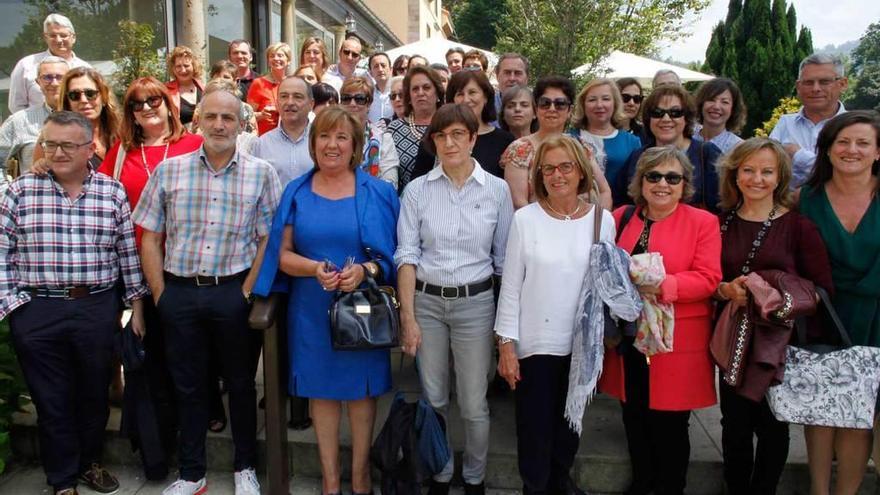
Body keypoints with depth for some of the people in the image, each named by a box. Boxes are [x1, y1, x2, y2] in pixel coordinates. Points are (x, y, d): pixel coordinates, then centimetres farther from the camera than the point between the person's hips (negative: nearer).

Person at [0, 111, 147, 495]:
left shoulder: (112, 192, 2)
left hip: (98, 309, 1)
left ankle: (89, 463, 37)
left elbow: (128, 253, 5)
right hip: (36, 312, -1)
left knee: (95, 393, 14)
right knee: (51, 399, 10)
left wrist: (137, 305, 4)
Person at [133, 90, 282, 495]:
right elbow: (150, 237, 5)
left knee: (240, 383, 12)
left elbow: (268, 240, -2)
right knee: (188, 385, 13)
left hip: (233, 291, -1)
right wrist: (160, 294, 0)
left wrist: (246, 293, -8)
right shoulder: (169, 170, 3)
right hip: (179, 292, 2)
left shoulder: (261, 173, -1)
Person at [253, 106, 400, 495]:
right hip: (312, 309, 2)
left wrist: (365, 270, -20)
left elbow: (393, 254, -1)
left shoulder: (378, 193, -1)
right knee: (322, 389, 11)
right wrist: (314, 268, -17)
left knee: (361, 388, 8)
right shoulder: (296, 192, 5)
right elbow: (282, 255, 2)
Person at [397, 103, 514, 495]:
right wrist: (408, 317, -8)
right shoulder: (417, 189, -1)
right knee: (432, 399, 12)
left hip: (475, 302, -1)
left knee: (474, 404, 6)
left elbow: (504, 258, 2)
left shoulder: (497, 189, -1)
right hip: (426, 300, 1)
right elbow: (407, 254, -3)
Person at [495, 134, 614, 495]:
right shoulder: (525, 219, -7)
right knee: (535, 425, 7)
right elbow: (510, 286, -5)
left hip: (582, 345, 2)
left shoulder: (602, 220, -1)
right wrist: (506, 344, -8)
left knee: (570, 421, 18)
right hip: (534, 342, -2)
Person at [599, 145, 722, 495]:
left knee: (669, 424, 7)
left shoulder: (703, 222, -3)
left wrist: (663, 285, -24)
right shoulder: (621, 218, 8)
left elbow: (708, 279, -10)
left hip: (675, 344, -3)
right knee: (634, 419, 14)